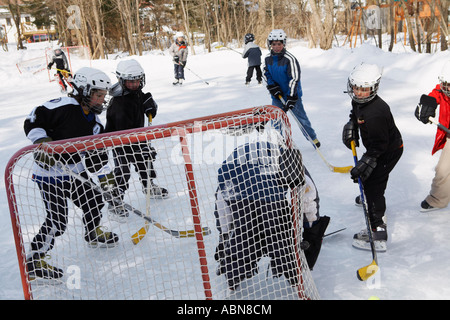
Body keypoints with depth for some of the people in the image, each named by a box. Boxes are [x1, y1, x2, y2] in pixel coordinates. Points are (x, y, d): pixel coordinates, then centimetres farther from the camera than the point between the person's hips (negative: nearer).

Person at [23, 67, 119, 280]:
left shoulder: (94, 123, 5)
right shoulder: (63, 106, -19)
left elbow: (97, 157, 9)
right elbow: (32, 122, -16)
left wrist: (106, 182, 3)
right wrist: (43, 142, -29)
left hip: (72, 174, 8)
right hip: (48, 173, -8)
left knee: (94, 200, 16)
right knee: (57, 220, -11)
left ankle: (93, 234, 45)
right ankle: (33, 262, 5)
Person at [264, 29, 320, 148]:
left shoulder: (290, 59, -20)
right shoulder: (268, 59, -3)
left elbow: (294, 79, -23)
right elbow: (267, 74, 9)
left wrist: (291, 99, -29)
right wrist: (273, 87, -9)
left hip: (292, 95, -4)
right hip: (277, 95, 5)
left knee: (301, 117, 6)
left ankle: (313, 138, 25)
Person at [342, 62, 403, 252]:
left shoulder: (375, 113, -36)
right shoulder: (358, 101, -8)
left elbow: (379, 145, -32)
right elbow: (356, 115, 18)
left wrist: (365, 163, -33)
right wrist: (351, 126, 2)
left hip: (389, 151, -10)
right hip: (378, 147, 10)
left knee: (373, 185, -14)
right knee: (368, 175, 32)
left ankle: (377, 233, -13)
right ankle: (368, 198, 64)